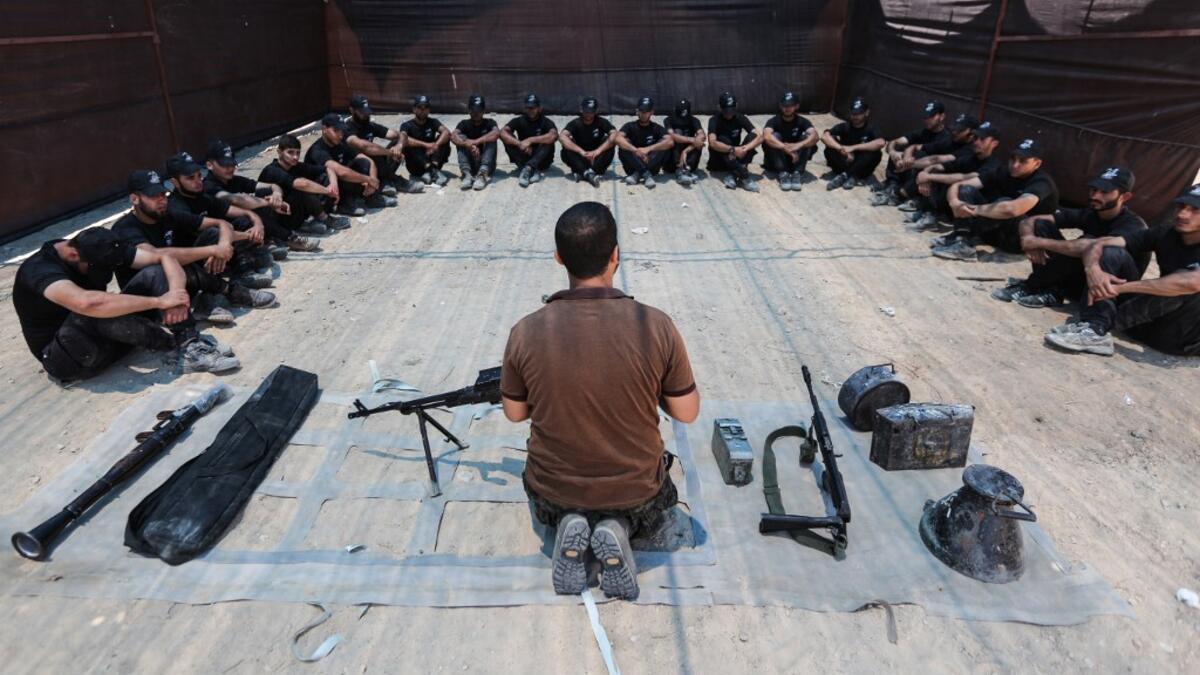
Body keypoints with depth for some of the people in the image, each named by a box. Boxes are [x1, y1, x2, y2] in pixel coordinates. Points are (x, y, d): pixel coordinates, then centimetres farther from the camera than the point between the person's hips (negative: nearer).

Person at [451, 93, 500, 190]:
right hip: (470, 165, 1)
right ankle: (467, 173, -36)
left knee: (491, 139, -21)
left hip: (487, 165, -1)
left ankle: (483, 173, -41)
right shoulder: (464, 124, 4)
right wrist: (470, 145, -36)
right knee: (461, 138, -16)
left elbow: (496, 133, -25)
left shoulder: (489, 122, 1)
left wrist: (475, 142, -36)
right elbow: (453, 136, -18)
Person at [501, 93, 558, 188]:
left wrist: (530, 140, -30)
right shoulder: (519, 120, 0)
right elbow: (503, 133, -17)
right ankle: (532, 171, -34)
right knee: (508, 140, -20)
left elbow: (553, 136, -29)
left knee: (548, 141, -26)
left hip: (541, 161, -2)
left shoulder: (546, 122, -5)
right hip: (523, 158, 2)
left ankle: (527, 169, -41)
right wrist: (520, 144, -31)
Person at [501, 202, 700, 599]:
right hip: (635, 490, -1)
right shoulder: (656, 326, -23)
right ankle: (618, 529, 3)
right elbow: (687, 413, -9)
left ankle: (567, 526, 5)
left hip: (554, 491, 1)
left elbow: (515, 413, -2)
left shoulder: (526, 332, -20)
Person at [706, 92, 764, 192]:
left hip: (736, 157, 3)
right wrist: (733, 150, -42)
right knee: (723, 140, -31)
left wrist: (745, 148, -33)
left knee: (753, 137, -18)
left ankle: (733, 175, -31)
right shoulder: (714, 120, -14)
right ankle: (744, 177, -38)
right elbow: (712, 143, -32)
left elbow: (760, 137, -16)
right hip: (718, 160, -3)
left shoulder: (741, 118, -6)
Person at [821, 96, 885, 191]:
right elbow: (824, 136, -22)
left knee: (876, 153, -29)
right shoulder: (844, 126, -4)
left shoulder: (870, 130, -8)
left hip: (860, 168, -1)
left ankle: (844, 175, -25)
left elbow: (880, 143, -32)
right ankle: (850, 176, -25)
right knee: (830, 148, -24)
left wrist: (853, 147, -33)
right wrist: (842, 149, -34)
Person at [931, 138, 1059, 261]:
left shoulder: (1042, 182, -20)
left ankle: (964, 242, -24)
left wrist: (976, 209, -30)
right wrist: (955, 202, -31)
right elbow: (956, 186, -9)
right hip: (1000, 233, 6)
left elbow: (1013, 209, -42)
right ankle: (962, 237, -27)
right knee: (967, 190, -8)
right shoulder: (1003, 173, -3)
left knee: (1005, 204, -34)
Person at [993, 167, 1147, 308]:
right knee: (1041, 225, -9)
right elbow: (1029, 221, -6)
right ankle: (1050, 291, -17)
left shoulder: (1133, 225, -20)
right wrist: (1029, 239, -30)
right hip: (1081, 281, 6)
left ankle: (1030, 287, -18)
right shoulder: (1089, 214, -2)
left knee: (1090, 246, -34)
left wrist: (1041, 242, -37)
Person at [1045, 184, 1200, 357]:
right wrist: (1093, 269, -31)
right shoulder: (1165, 233, 0)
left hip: (1184, 338, -4)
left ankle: (1098, 329, -27)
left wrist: (1121, 288, -32)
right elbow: (1100, 243, -8)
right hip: (1149, 322, 5)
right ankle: (1096, 325, -33)